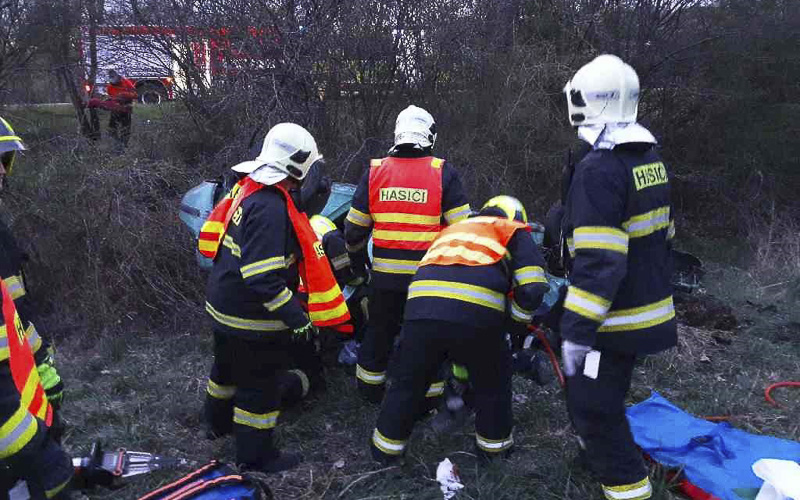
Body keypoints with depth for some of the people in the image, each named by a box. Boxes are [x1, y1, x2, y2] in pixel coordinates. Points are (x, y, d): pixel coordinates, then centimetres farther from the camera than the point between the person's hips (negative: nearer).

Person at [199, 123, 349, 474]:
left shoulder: (249, 190, 2)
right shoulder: (271, 208, -30)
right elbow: (263, 278, -33)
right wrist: (297, 317, -27)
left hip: (225, 306, 10)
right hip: (251, 318, -10)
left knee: (229, 368, 29)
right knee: (260, 386, 7)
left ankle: (220, 420, 52)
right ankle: (255, 455, 24)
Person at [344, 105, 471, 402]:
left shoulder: (375, 171, 1)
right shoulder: (443, 173, -6)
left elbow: (354, 228, 5)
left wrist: (358, 261, 21)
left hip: (384, 276, 3)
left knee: (379, 333, 20)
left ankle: (370, 393, 37)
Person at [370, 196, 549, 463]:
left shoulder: (451, 230, 38)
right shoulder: (514, 233, 24)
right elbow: (532, 289, 8)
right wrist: (516, 316, 27)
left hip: (422, 308, 4)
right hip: (477, 313, -3)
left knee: (408, 382, 22)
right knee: (493, 384, 23)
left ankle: (386, 447, 36)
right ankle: (494, 446, 39)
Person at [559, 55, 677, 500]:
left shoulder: (599, 169, -23)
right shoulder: (651, 158, 6)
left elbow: (598, 262, -29)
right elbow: (664, 232, 16)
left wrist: (578, 330, -26)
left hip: (616, 317, -9)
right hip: (651, 304, 9)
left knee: (592, 405, 3)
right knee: (604, 392, 27)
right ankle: (601, 447, 44)